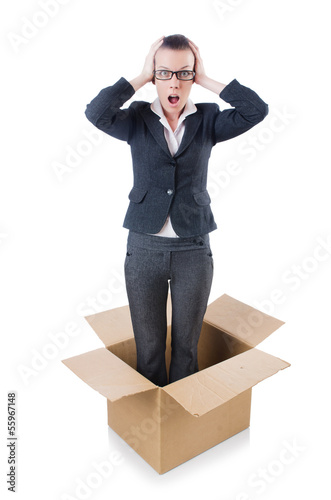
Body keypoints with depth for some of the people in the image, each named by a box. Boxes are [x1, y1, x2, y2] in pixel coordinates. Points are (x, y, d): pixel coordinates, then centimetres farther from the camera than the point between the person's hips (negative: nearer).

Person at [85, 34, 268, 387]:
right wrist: (141, 77, -11)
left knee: (186, 345, 15)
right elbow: (96, 113, -18)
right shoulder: (137, 119, 1)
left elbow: (256, 110, -14)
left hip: (193, 250, 1)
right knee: (148, 347, 13)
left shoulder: (207, 120, 2)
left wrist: (206, 80, -9)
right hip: (144, 248, 0)